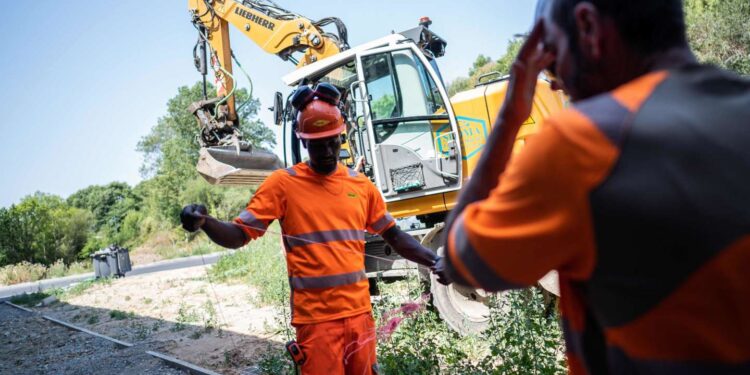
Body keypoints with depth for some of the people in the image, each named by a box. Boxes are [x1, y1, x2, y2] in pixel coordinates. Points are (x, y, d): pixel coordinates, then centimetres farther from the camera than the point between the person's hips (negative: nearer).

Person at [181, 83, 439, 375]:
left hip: (360, 312, 5)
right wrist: (204, 222, -26)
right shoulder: (283, 183, -4)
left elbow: (393, 236, 15)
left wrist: (437, 261, 3)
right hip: (316, 318, -4)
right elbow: (238, 235, -6)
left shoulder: (361, 184, 7)